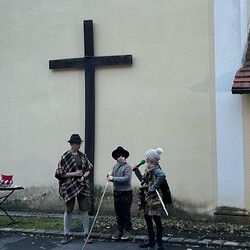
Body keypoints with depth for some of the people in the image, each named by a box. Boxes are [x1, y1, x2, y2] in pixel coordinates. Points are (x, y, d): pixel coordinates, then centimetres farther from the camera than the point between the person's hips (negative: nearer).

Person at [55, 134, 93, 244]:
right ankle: (66, 235, 19)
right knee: (68, 211, 8)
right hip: (69, 187, -3)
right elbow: (60, 174, -8)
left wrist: (84, 176, -10)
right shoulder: (64, 157, -7)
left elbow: (88, 169, 10)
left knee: (84, 211, 3)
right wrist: (74, 174, -16)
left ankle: (86, 234, 13)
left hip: (82, 186, 3)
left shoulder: (83, 155, 5)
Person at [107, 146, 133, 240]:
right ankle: (120, 230, 21)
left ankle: (127, 231, 11)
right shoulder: (115, 166, 10)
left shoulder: (127, 167, -10)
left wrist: (113, 178, -21)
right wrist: (109, 176, -6)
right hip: (116, 192, 6)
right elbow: (113, 178, 17)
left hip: (126, 193, -6)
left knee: (126, 213, 0)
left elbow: (126, 178, -23)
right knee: (118, 213, 12)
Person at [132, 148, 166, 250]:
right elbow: (143, 180, 24)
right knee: (147, 218, 16)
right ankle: (151, 241, 27)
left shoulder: (154, 168, -14)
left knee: (156, 219, -5)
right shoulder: (149, 168, 14)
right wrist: (136, 170, 22)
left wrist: (153, 187, -32)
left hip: (154, 197, -10)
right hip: (147, 197, 10)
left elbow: (162, 175, -33)